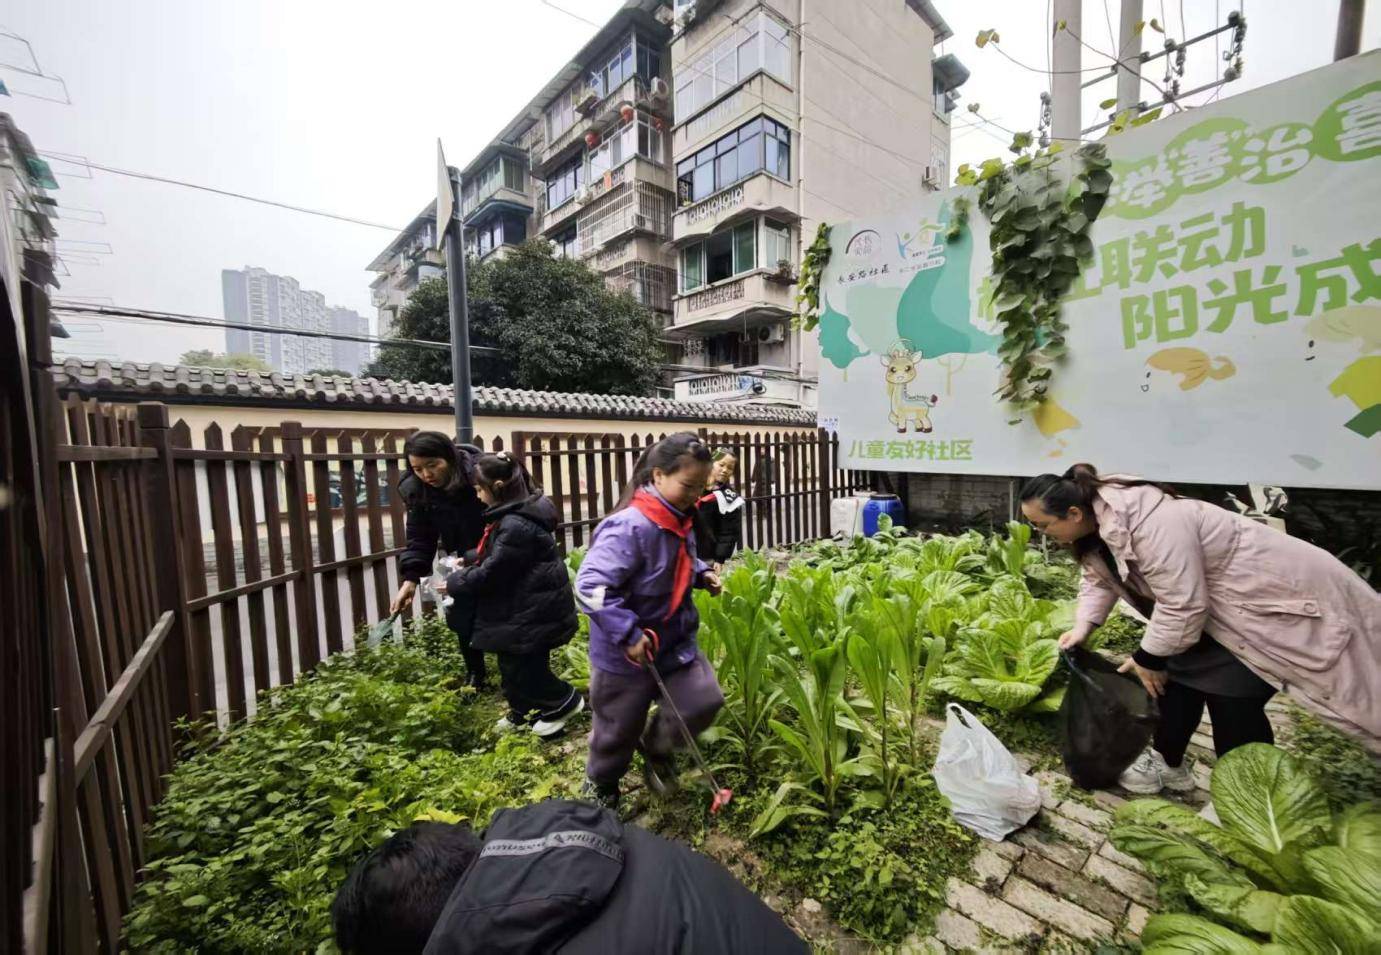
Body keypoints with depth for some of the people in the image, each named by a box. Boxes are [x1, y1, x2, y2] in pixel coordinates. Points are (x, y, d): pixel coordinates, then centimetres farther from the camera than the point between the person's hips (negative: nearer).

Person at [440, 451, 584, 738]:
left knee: (523, 667, 4)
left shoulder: (516, 525, -28)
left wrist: (454, 583, -8)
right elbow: (496, 556, 20)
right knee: (512, 663, 20)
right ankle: (523, 713, 39)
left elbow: (492, 573, -22)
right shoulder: (514, 514, 6)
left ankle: (564, 702, 25)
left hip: (534, 610, -10)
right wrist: (467, 561, 10)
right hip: (523, 606, 10)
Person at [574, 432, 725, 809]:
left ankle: (656, 746, 31)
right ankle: (600, 789, 48)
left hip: (676, 641, 7)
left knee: (704, 701, -1)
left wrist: (701, 573, -1)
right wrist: (629, 635, -33)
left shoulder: (679, 521, -2)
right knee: (618, 731, 14)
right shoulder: (629, 527, -30)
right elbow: (589, 586, -34)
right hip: (625, 654, -7)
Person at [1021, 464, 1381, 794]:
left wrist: (1147, 659, -18)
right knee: (1181, 672, 11)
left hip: (1273, 595, -9)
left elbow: (1181, 606, -32)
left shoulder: (1150, 524, -38)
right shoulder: (1096, 518, -9)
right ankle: (1168, 764, 27)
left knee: (1232, 695, -10)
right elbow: (1099, 577, 3)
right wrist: (1083, 627, -9)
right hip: (1220, 602, 9)